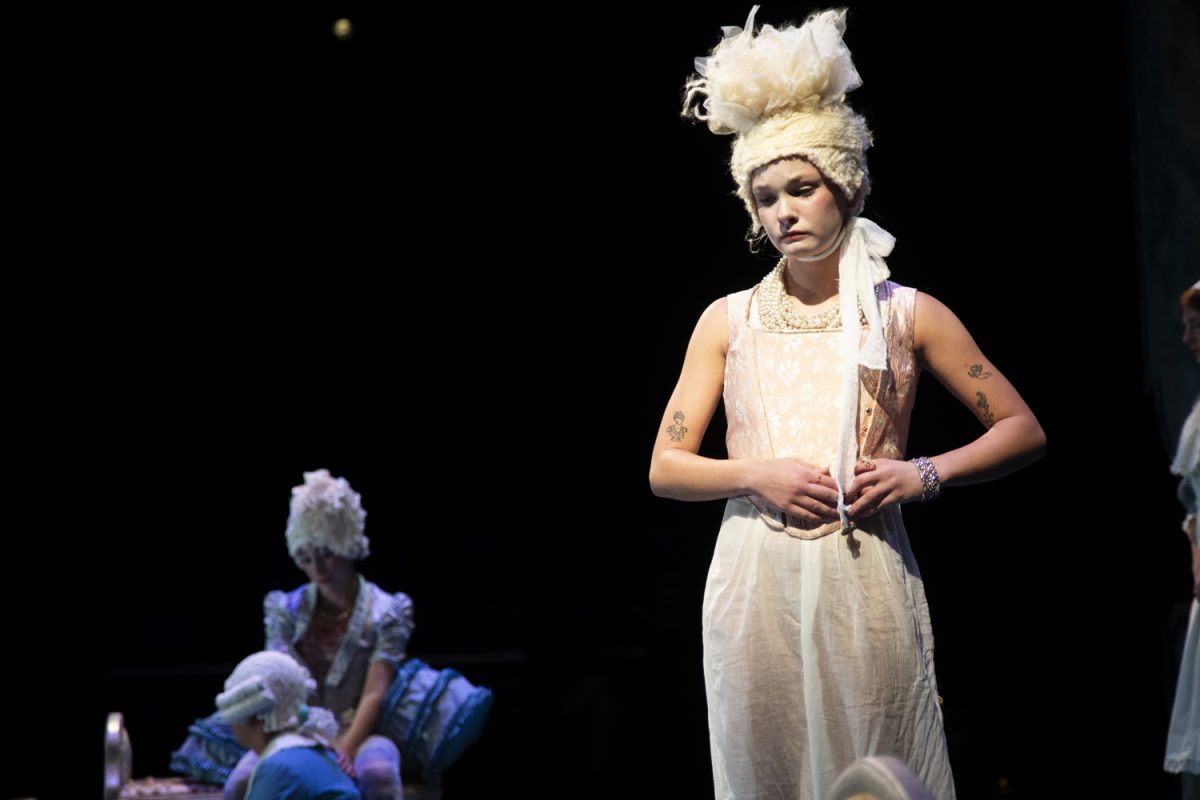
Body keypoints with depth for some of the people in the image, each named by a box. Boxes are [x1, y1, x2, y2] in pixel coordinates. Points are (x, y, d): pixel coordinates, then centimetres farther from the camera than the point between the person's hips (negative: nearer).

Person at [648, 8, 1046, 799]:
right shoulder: (729, 321, 11)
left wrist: (924, 474, -7)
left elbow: (1023, 430, 9)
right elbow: (665, 468, 10)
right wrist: (757, 475, -8)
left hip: (866, 584, -1)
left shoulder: (907, 315, 7)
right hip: (756, 587, 2)